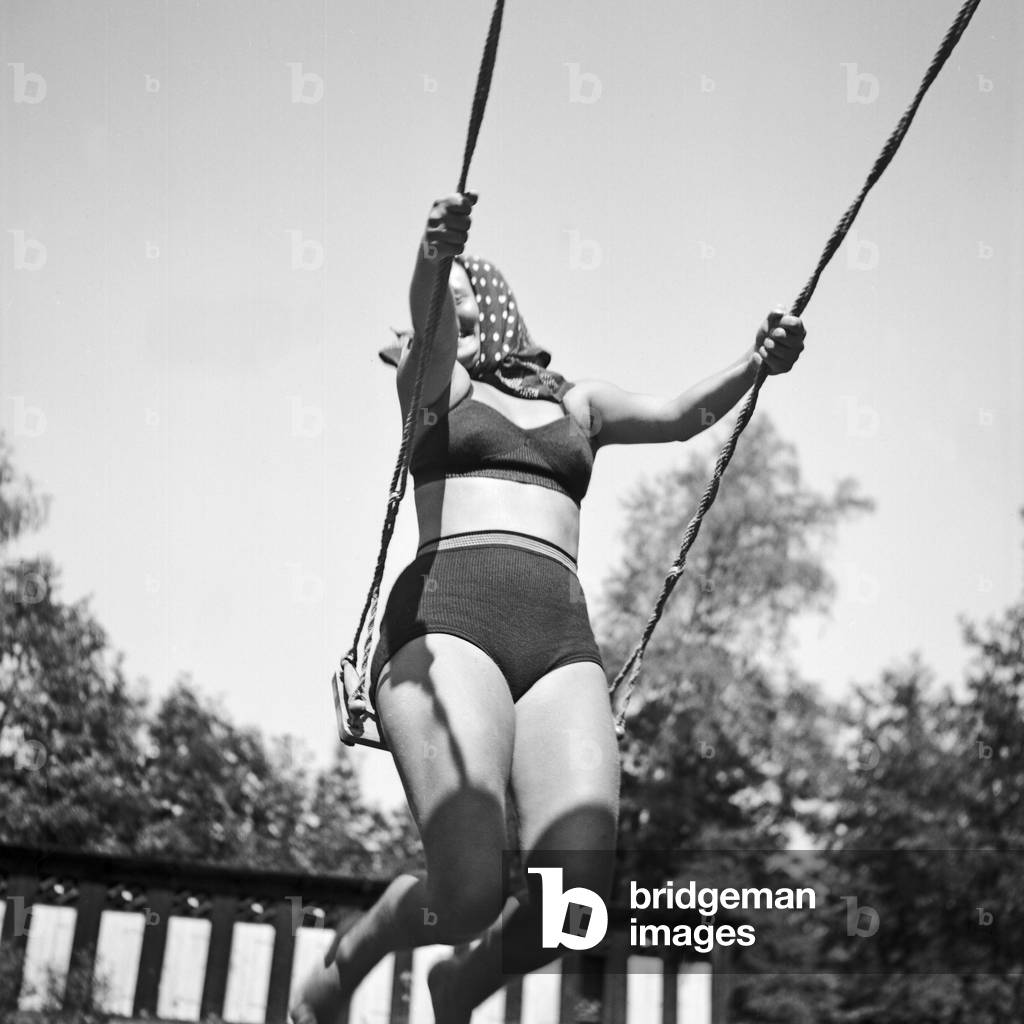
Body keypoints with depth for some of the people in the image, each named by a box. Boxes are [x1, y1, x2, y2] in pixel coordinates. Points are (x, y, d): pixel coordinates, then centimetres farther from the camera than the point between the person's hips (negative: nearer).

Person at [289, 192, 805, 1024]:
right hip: (448, 621, -3)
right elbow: (428, 323, -4)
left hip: (563, 642, 3)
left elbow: (680, 415, 12)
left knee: (577, 891, -18)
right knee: (471, 891, -23)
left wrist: (755, 365, -8)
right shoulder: (431, 381, 19)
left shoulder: (579, 401, 29)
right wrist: (433, 255, -26)